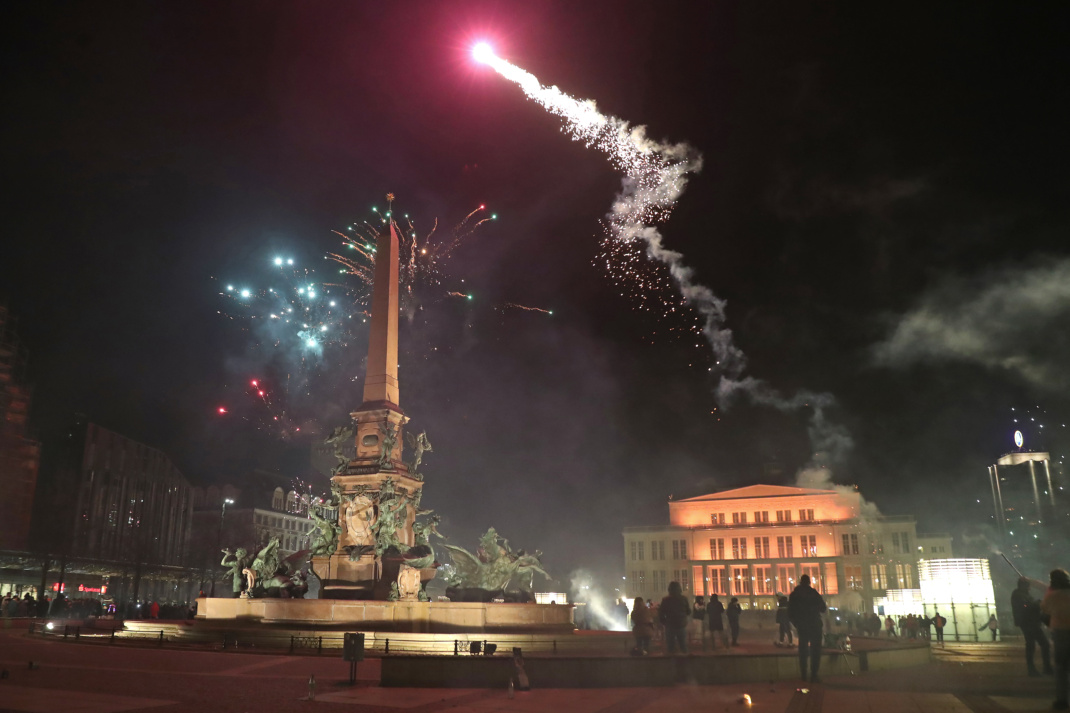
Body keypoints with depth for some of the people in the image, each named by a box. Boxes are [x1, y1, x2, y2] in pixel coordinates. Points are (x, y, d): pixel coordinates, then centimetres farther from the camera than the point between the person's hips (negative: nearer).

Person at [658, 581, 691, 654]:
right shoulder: (684, 599, -6)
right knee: (683, 646, 14)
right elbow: (689, 612, 3)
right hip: (682, 626, 1)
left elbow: (660, 614, -6)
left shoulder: (665, 600, -9)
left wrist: (664, 623, 9)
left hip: (670, 626, -1)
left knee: (670, 647, 7)